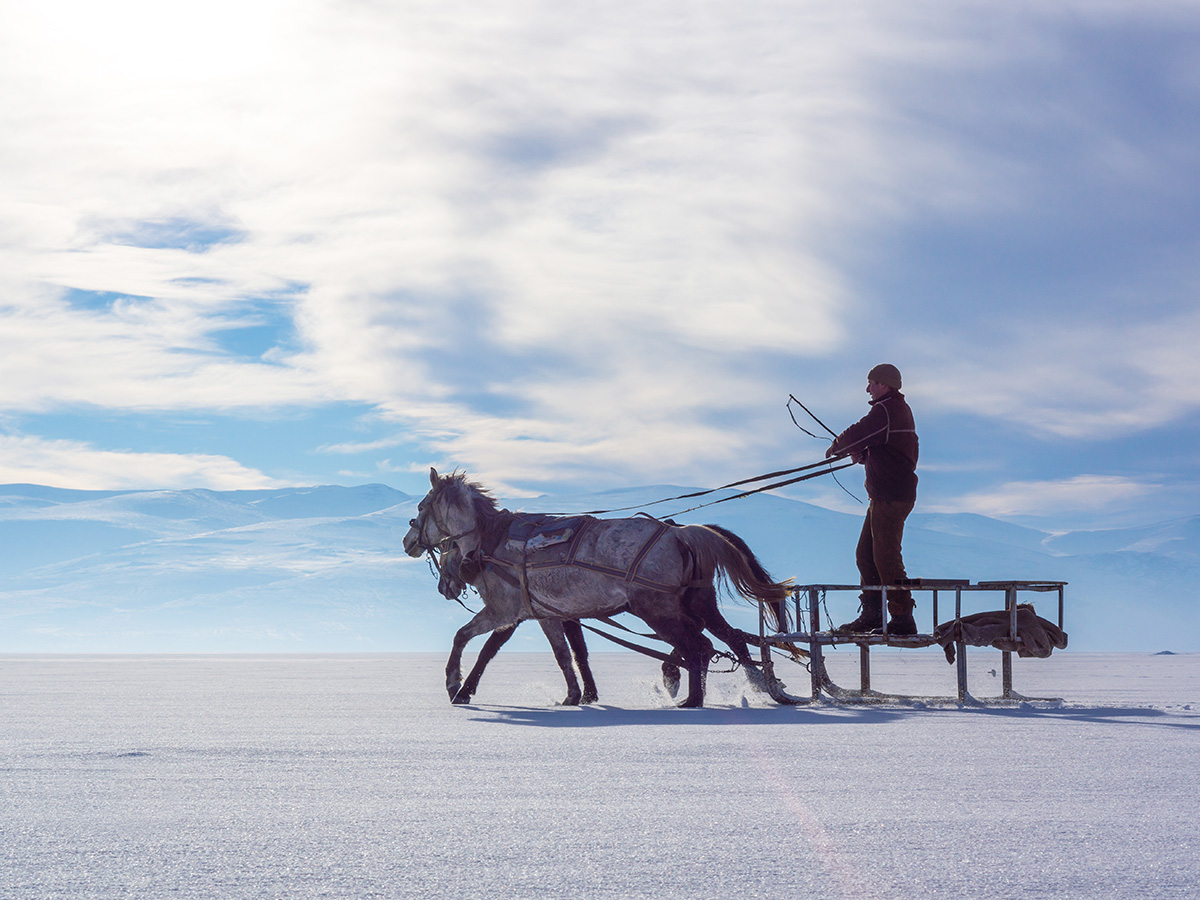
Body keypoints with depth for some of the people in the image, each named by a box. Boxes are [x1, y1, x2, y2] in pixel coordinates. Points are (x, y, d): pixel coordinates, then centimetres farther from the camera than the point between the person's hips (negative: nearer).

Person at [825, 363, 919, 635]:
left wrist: (836, 447, 4)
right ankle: (871, 615, 19)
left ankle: (903, 620, -5)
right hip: (883, 496, 11)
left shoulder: (886, 410, -15)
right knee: (865, 555, 14)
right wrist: (863, 454, 8)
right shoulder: (899, 409, 18)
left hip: (891, 497, -11)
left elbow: (857, 434, -17)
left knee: (886, 557, -8)